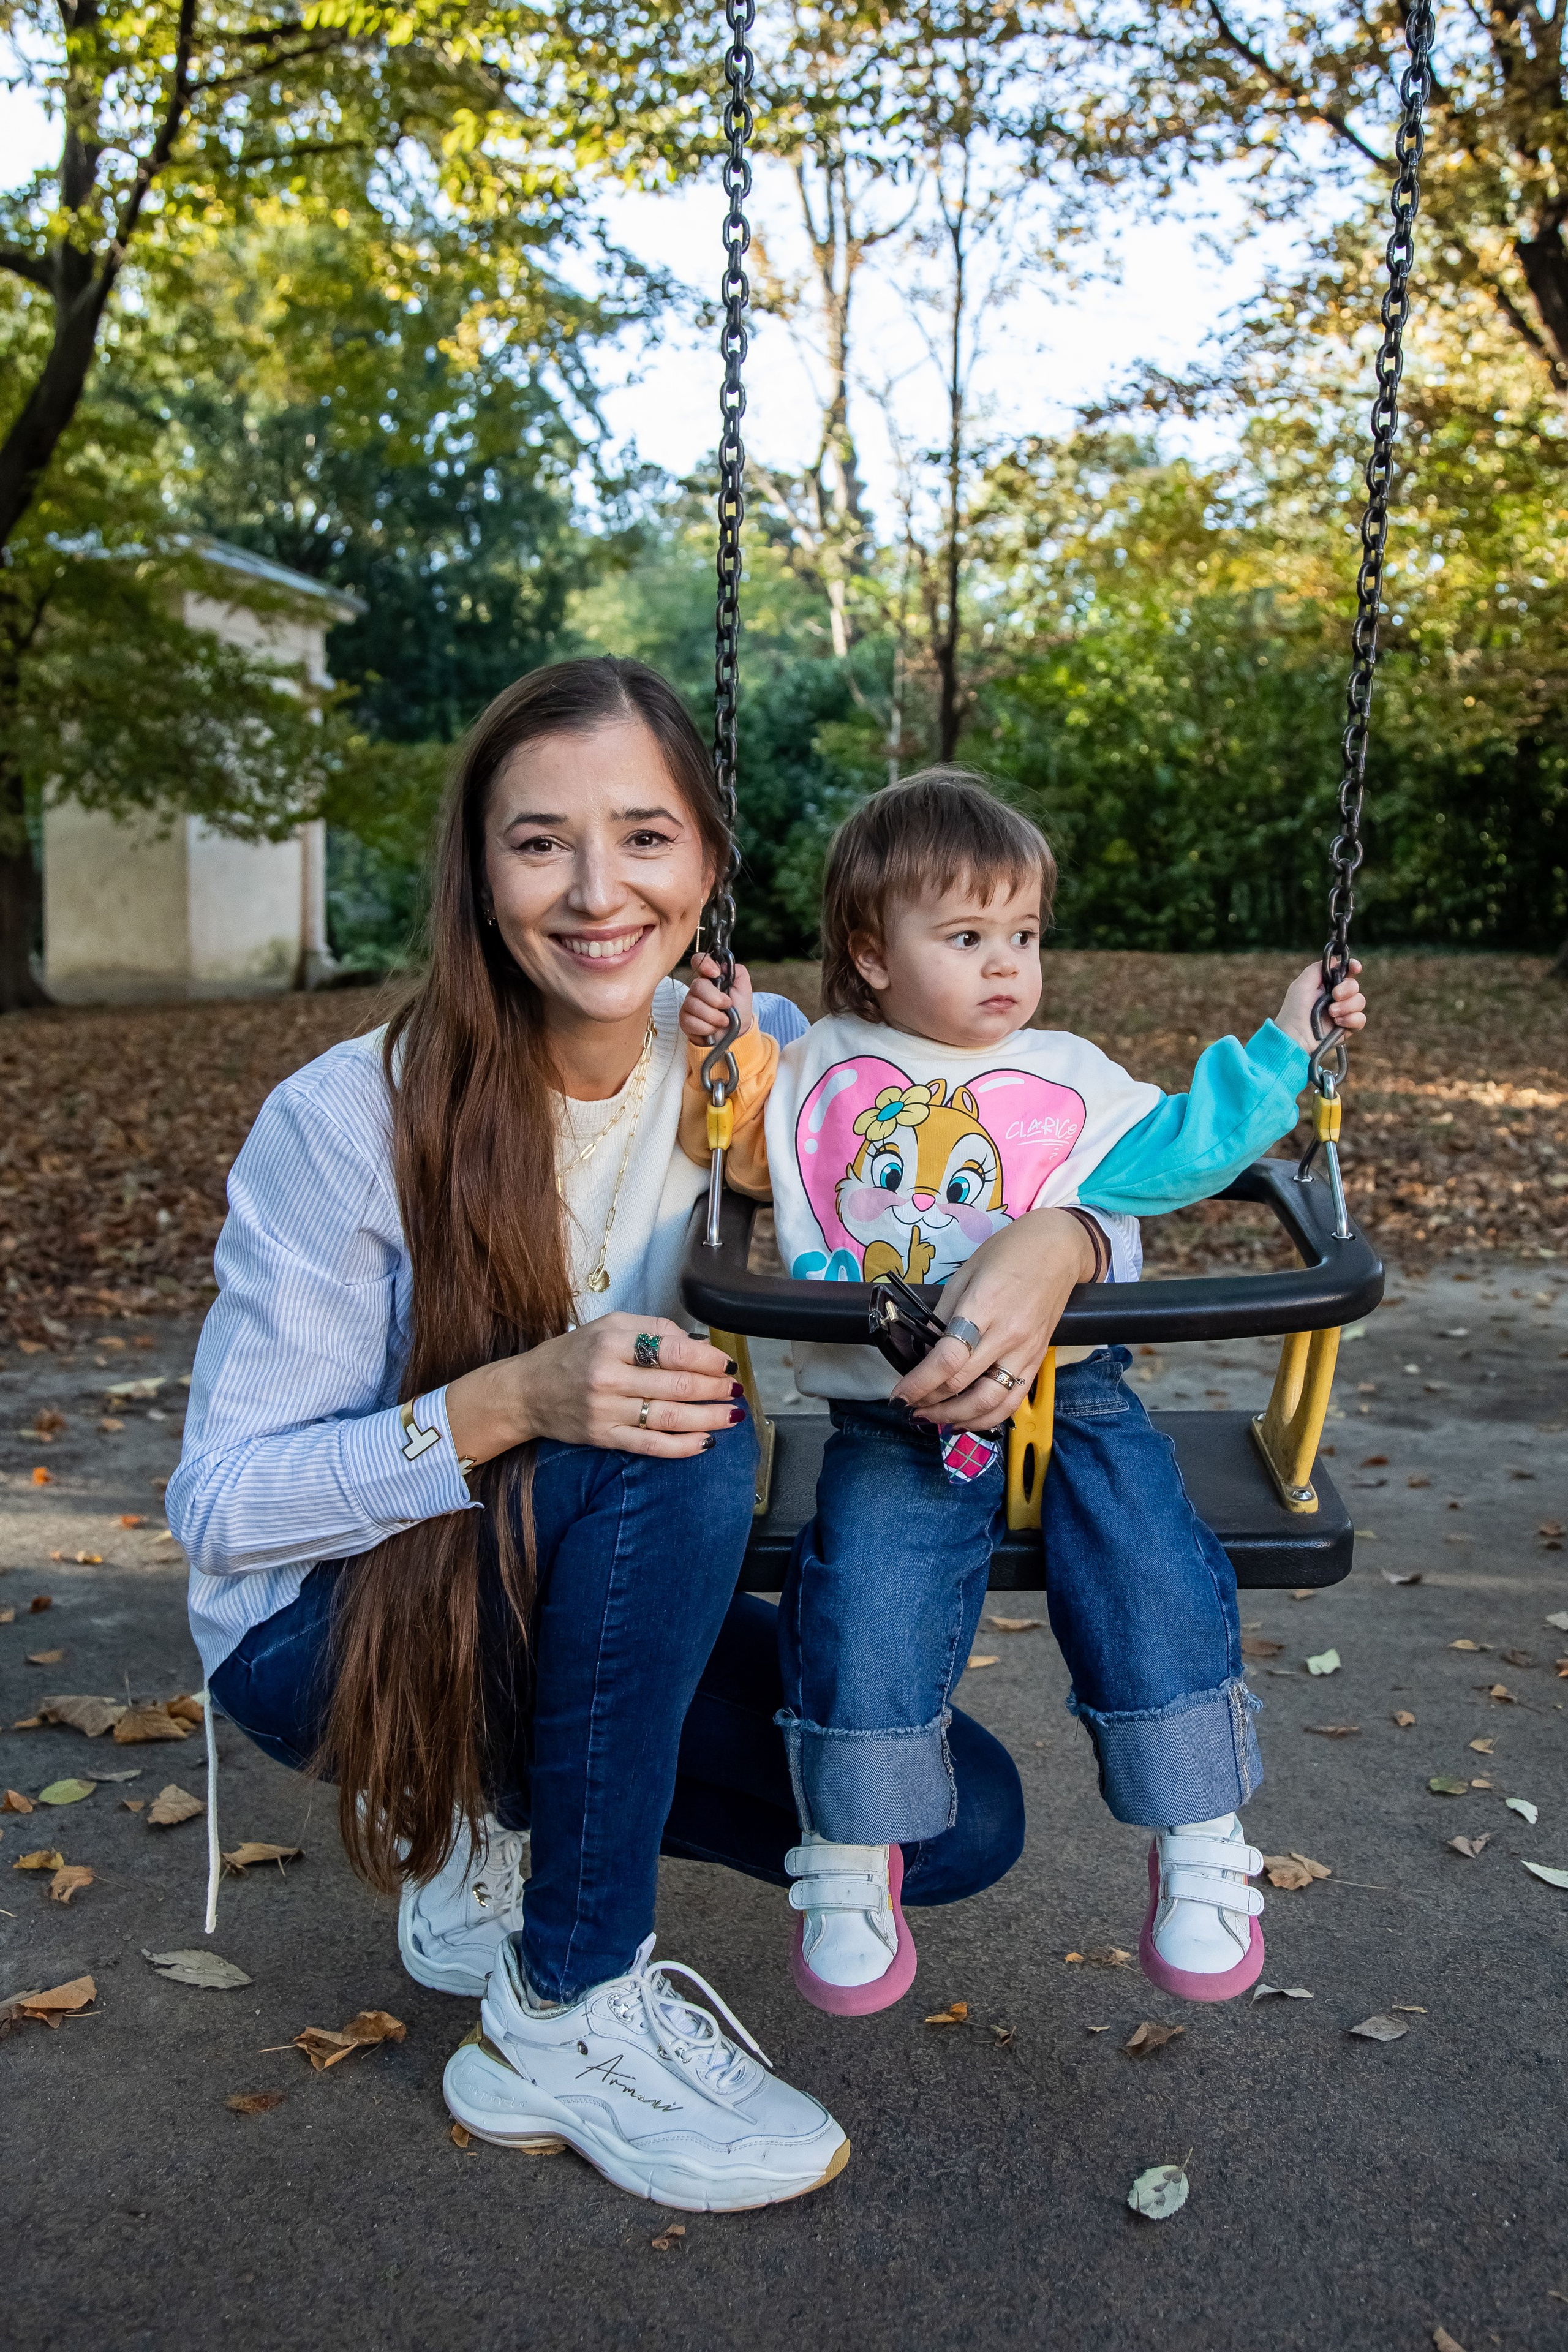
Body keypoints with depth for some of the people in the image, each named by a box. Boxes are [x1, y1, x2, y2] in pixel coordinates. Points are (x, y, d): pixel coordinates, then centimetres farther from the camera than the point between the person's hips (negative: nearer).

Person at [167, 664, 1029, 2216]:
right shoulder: (349, 1122, -23)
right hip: (330, 1628, -4)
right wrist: (512, 1404, -36)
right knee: (685, 1450, -32)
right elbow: (220, 1507, -20)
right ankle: (565, 2020, -14)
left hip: (584, 1601, 5)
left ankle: (510, 1827, 12)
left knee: (957, 1821, -10)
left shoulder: (754, 1055, -11)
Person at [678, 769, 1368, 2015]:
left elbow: (1180, 1147, 20)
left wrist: (1281, 1049, 17)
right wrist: (723, 1047, 7)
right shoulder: (818, 1072, 13)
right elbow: (739, 1147, 23)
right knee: (864, 1612, -18)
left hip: (1068, 1398, 1)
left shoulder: (1074, 1081, 15)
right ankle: (850, 1863, 7)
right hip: (889, 1418, -1)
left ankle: (1202, 1849, 9)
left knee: (1154, 1594, -13)